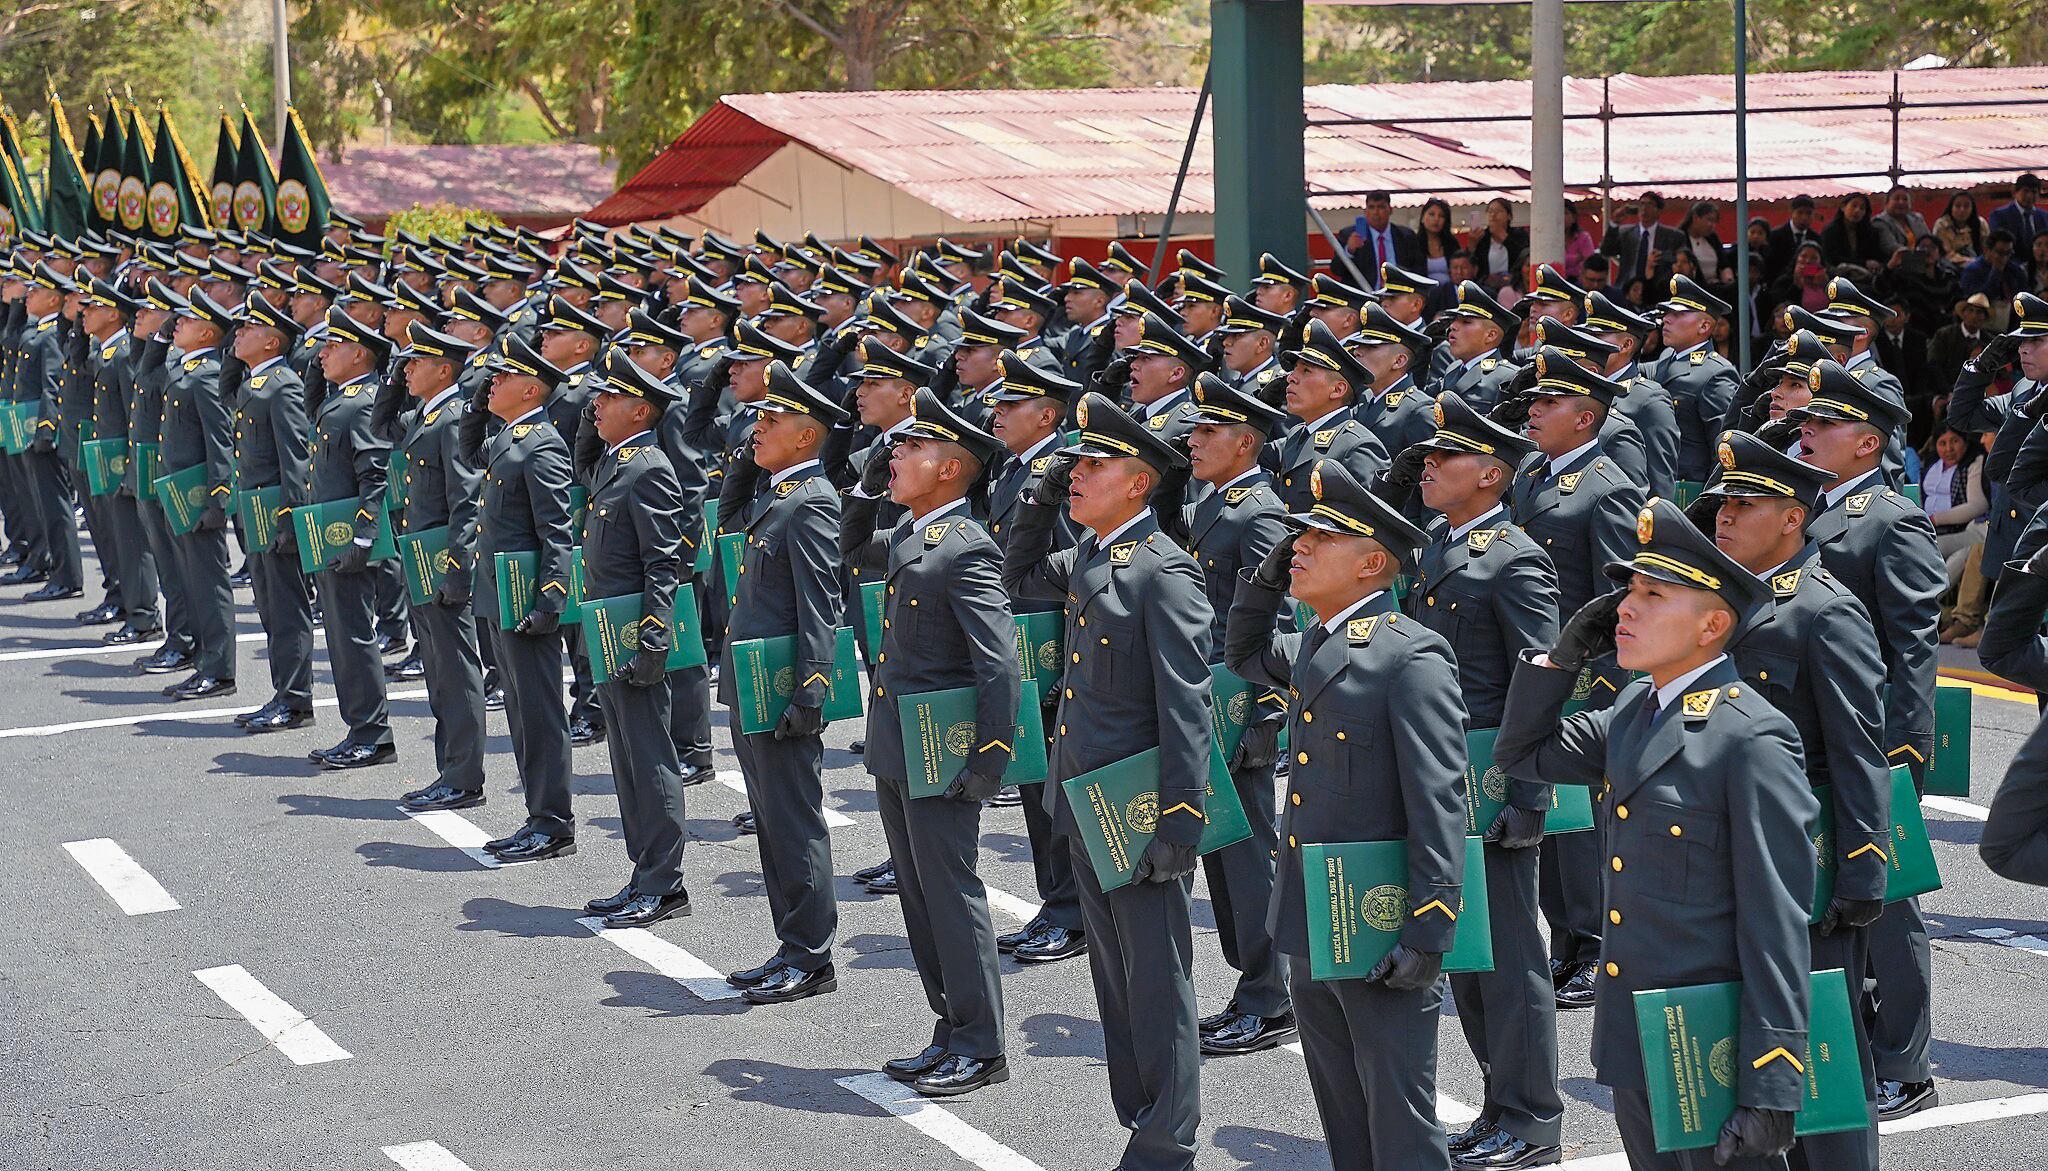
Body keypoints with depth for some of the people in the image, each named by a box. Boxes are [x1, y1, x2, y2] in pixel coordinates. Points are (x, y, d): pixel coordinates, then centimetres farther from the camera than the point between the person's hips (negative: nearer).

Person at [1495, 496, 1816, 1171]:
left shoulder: (1752, 740, -18)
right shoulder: (1632, 714, 6)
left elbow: (1777, 927, -19)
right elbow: (1521, 754, 21)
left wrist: (1769, 1090, -20)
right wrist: (1563, 655, 5)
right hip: (1631, 1041, 8)